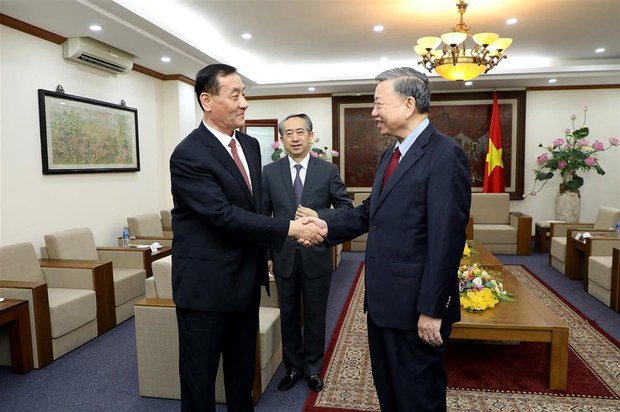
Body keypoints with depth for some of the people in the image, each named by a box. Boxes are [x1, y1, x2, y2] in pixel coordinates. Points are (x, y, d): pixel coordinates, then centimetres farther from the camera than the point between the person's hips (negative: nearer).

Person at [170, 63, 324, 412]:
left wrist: (263, 253, 13)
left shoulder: (251, 145, 7)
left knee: (243, 370, 22)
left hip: (246, 280, 7)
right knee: (200, 375, 11)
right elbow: (224, 215, -25)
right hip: (206, 285, -7)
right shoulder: (188, 155, -18)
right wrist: (290, 228, -24)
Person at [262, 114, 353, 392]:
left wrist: (319, 216, -18)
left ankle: (313, 368, 32)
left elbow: (346, 207, 0)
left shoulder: (328, 170, -2)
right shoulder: (270, 172, 1)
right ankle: (293, 367, 33)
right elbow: (263, 215, 4)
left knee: (315, 316, 12)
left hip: (316, 257, -1)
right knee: (288, 316, 14)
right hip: (284, 257, 1)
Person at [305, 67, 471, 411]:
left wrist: (431, 309, -20)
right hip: (382, 300, 8)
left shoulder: (445, 154, -17)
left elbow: (446, 240, -21)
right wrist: (328, 227, -1)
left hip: (415, 306, -8)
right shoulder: (391, 154, 12)